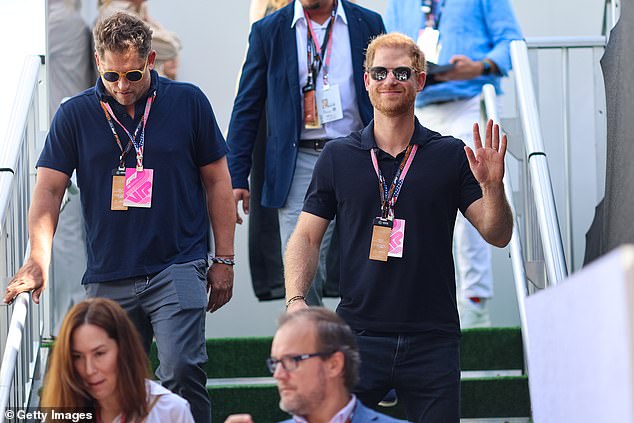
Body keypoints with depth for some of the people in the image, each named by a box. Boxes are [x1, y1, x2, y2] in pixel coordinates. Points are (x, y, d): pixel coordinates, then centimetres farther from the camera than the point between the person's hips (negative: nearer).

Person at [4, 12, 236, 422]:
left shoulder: (188, 102, 2)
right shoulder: (75, 115, 4)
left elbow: (217, 180, 8)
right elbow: (48, 190, 2)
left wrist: (224, 259, 5)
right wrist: (38, 261, -12)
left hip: (177, 267, -2)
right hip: (108, 277, 2)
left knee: (181, 370, -19)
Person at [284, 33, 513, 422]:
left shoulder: (450, 156, 5)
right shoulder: (338, 157, 8)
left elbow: (498, 236, 3)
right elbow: (307, 236, 9)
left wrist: (492, 186, -16)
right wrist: (296, 299, -7)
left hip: (432, 342, 0)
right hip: (357, 335, 0)